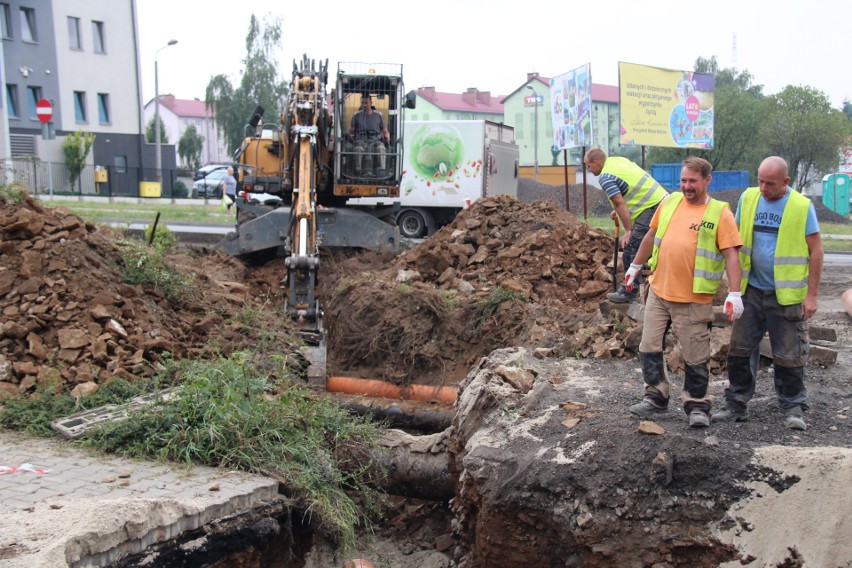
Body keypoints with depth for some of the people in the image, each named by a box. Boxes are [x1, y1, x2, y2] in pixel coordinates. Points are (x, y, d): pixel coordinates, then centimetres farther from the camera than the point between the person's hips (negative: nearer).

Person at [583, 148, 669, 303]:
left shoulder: (605, 177, -12)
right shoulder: (617, 160, 16)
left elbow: (620, 204, -17)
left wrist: (628, 230, -15)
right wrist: (617, 210, 22)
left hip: (651, 207, -10)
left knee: (631, 248, -8)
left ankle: (629, 292, -5)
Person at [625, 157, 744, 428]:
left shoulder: (720, 212, -7)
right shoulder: (670, 202, 8)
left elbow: (731, 255, -11)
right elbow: (651, 236, 19)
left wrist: (734, 293, -19)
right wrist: (635, 267, 23)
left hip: (694, 299, -5)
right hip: (658, 291, 5)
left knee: (695, 357, 4)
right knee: (649, 347, 9)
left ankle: (696, 405, 20)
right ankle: (656, 396, 24)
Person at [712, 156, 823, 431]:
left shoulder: (802, 206, -7)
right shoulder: (748, 198, 2)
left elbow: (815, 251, -5)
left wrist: (812, 294, -8)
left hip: (787, 294, -3)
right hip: (751, 290, 3)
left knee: (789, 356, 4)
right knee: (740, 350, 7)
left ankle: (794, 408, 19)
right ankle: (736, 405, 18)